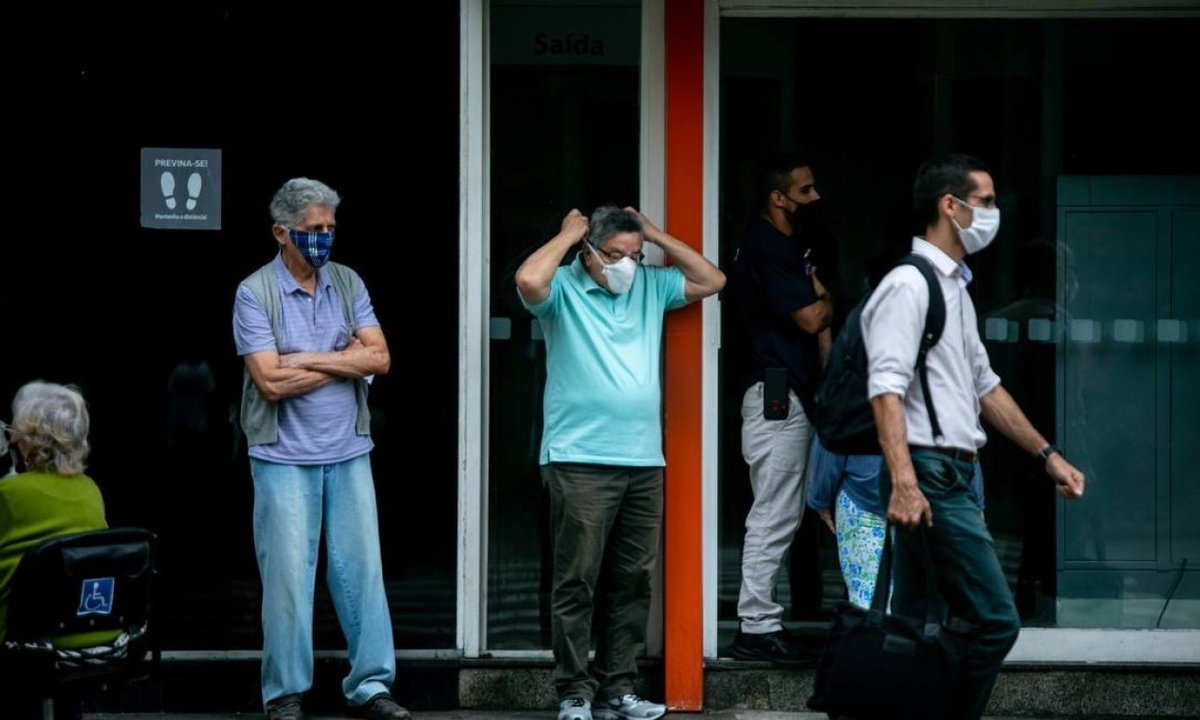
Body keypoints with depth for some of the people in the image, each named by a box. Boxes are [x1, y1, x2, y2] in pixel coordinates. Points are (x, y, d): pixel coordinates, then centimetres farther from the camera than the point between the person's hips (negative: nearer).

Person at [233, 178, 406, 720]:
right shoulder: (255, 293, -7)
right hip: (285, 458, -4)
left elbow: (379, 358, -4)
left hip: (349, 454, 4)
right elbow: (271, 382, -16)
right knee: (288, 574, -1)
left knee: (362, 569, 5)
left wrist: (307, 359, -12)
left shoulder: (348, 284, 6)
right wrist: (346, 360, -8)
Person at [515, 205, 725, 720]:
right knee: (578, 582, -5)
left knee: (632, 582, 7)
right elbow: (528, 280, -23)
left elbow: (712, 281, 18)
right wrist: (567, 234, -7)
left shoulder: (650, 286, 14)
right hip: (580, 461, -6)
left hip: (644, 463, 6)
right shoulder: (564, 289, -2)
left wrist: (656, 235, 11)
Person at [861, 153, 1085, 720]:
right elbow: (886, 388, -21)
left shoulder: (955, 287, 19)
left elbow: (983, 386, 25)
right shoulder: (910, 283, -12)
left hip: (951, 476, 10)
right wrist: (904, 482, -31)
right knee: (995, 622, -10)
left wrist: (1047, 454, 22)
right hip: (930, 476, -10)